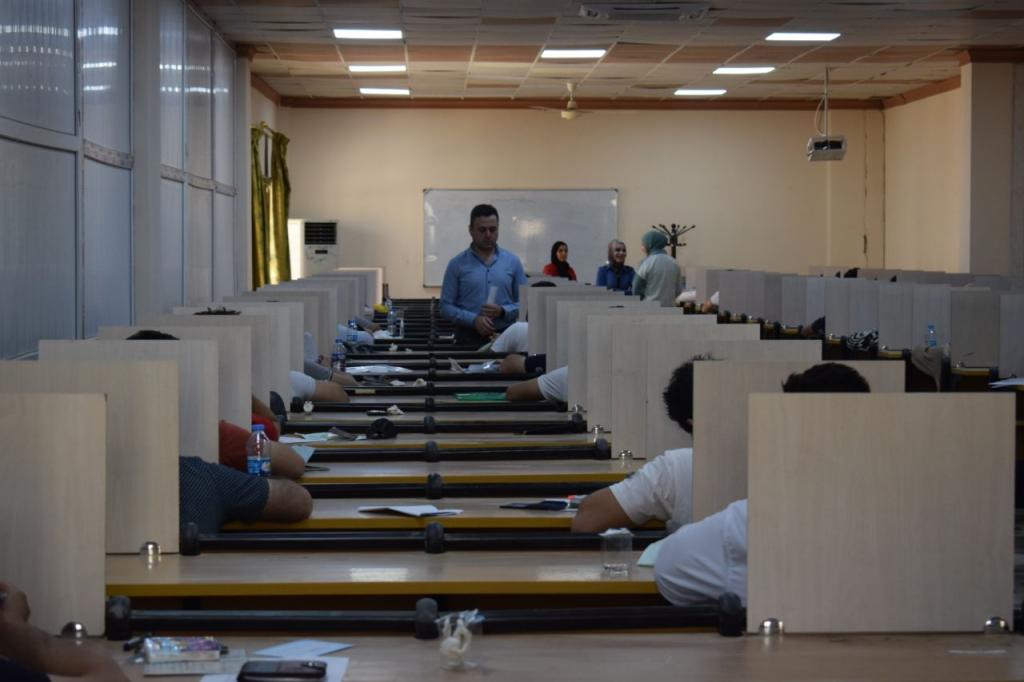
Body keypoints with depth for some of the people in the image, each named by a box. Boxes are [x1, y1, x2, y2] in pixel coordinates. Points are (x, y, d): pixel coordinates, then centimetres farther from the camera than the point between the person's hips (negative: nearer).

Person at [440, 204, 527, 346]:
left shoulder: (512, 262, 8)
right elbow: (446, 307, 0)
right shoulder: (457, 264, 3)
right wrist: (473, 319, -15)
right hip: (469, 338, -1)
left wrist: (503, 311, -12)